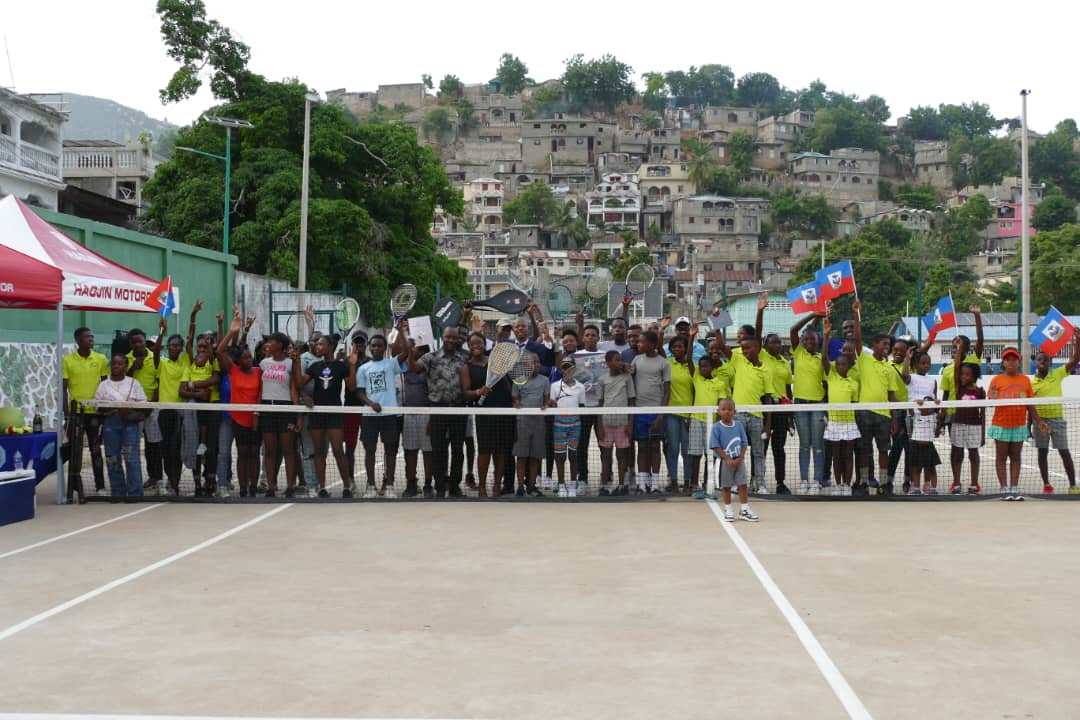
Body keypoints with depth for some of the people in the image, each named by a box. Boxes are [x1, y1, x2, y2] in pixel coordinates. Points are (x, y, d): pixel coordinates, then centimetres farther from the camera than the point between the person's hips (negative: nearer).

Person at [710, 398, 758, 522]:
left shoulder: (738, 425, 1)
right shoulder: (717, 427, -8)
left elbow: (744, 443, 3)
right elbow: (716, 446, -11)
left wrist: (740, 458, -9)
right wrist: (728, 459, -17)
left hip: (739, 460, 3)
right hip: (725, 461, -3)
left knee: (743, 485, 3)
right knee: (726, 486, 7)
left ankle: (744, 509, 11)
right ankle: (728, 510, 18)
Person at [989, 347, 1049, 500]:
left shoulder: (1025, 380, 2)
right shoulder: (997, 380, -5)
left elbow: (1030, 405, 7)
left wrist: (1039, 421, 5)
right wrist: (993, 398, -31)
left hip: (1019, 426, 2)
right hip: (1001, 425, -2)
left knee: (1015, 457, 9)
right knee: (1001, 457, 5)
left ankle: (1014, 488, 14)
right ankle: (1004, 488, 11)